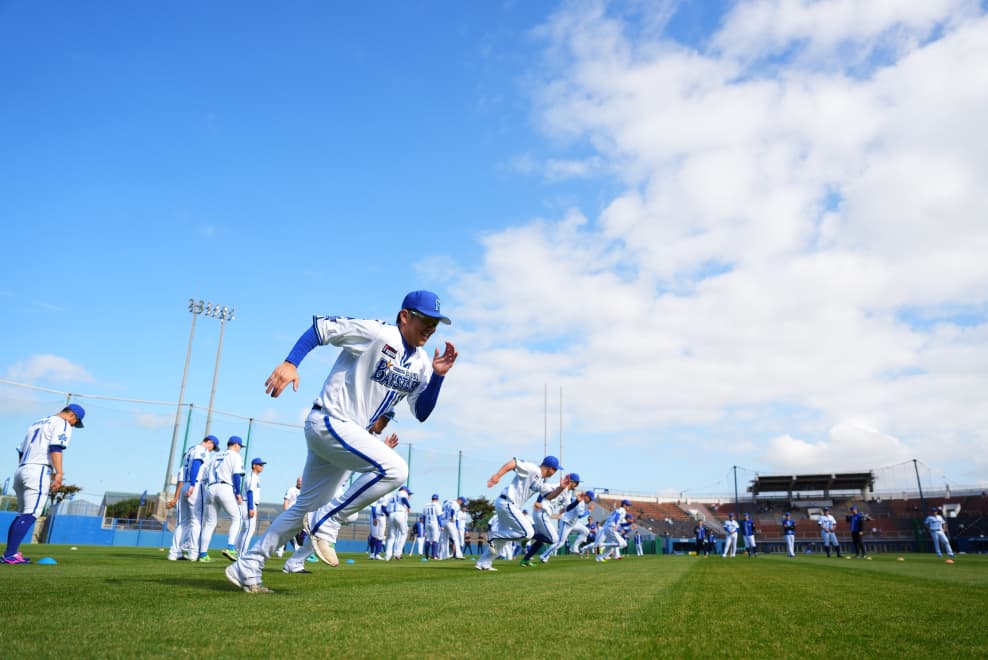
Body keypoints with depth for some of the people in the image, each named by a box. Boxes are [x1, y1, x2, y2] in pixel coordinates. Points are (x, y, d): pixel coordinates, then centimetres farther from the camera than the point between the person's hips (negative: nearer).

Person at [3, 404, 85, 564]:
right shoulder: (62, 424, 0)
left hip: (20, 471, 9)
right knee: (30, 515, -11)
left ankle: (9, 554, 12)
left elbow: (20, 451, 24)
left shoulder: (36, 423, 27)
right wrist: (59, 473, -22)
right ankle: (10, 554, -18)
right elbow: (55, 448, -16)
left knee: (23, 514, 14)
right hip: (39, 471, -9)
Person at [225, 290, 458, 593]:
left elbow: (421, 413, 8)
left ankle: (246, 569, 26)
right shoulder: (375, 333, -14)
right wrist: (290, 363, -26)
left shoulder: (420, 364, 8)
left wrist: (438, 376, -5)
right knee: (394, 469, -24)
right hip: (327, 422, -9)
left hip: (348, 435, 9)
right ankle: (328, 526, -10)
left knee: (307, 507, 14)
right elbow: (320, 327, -13)